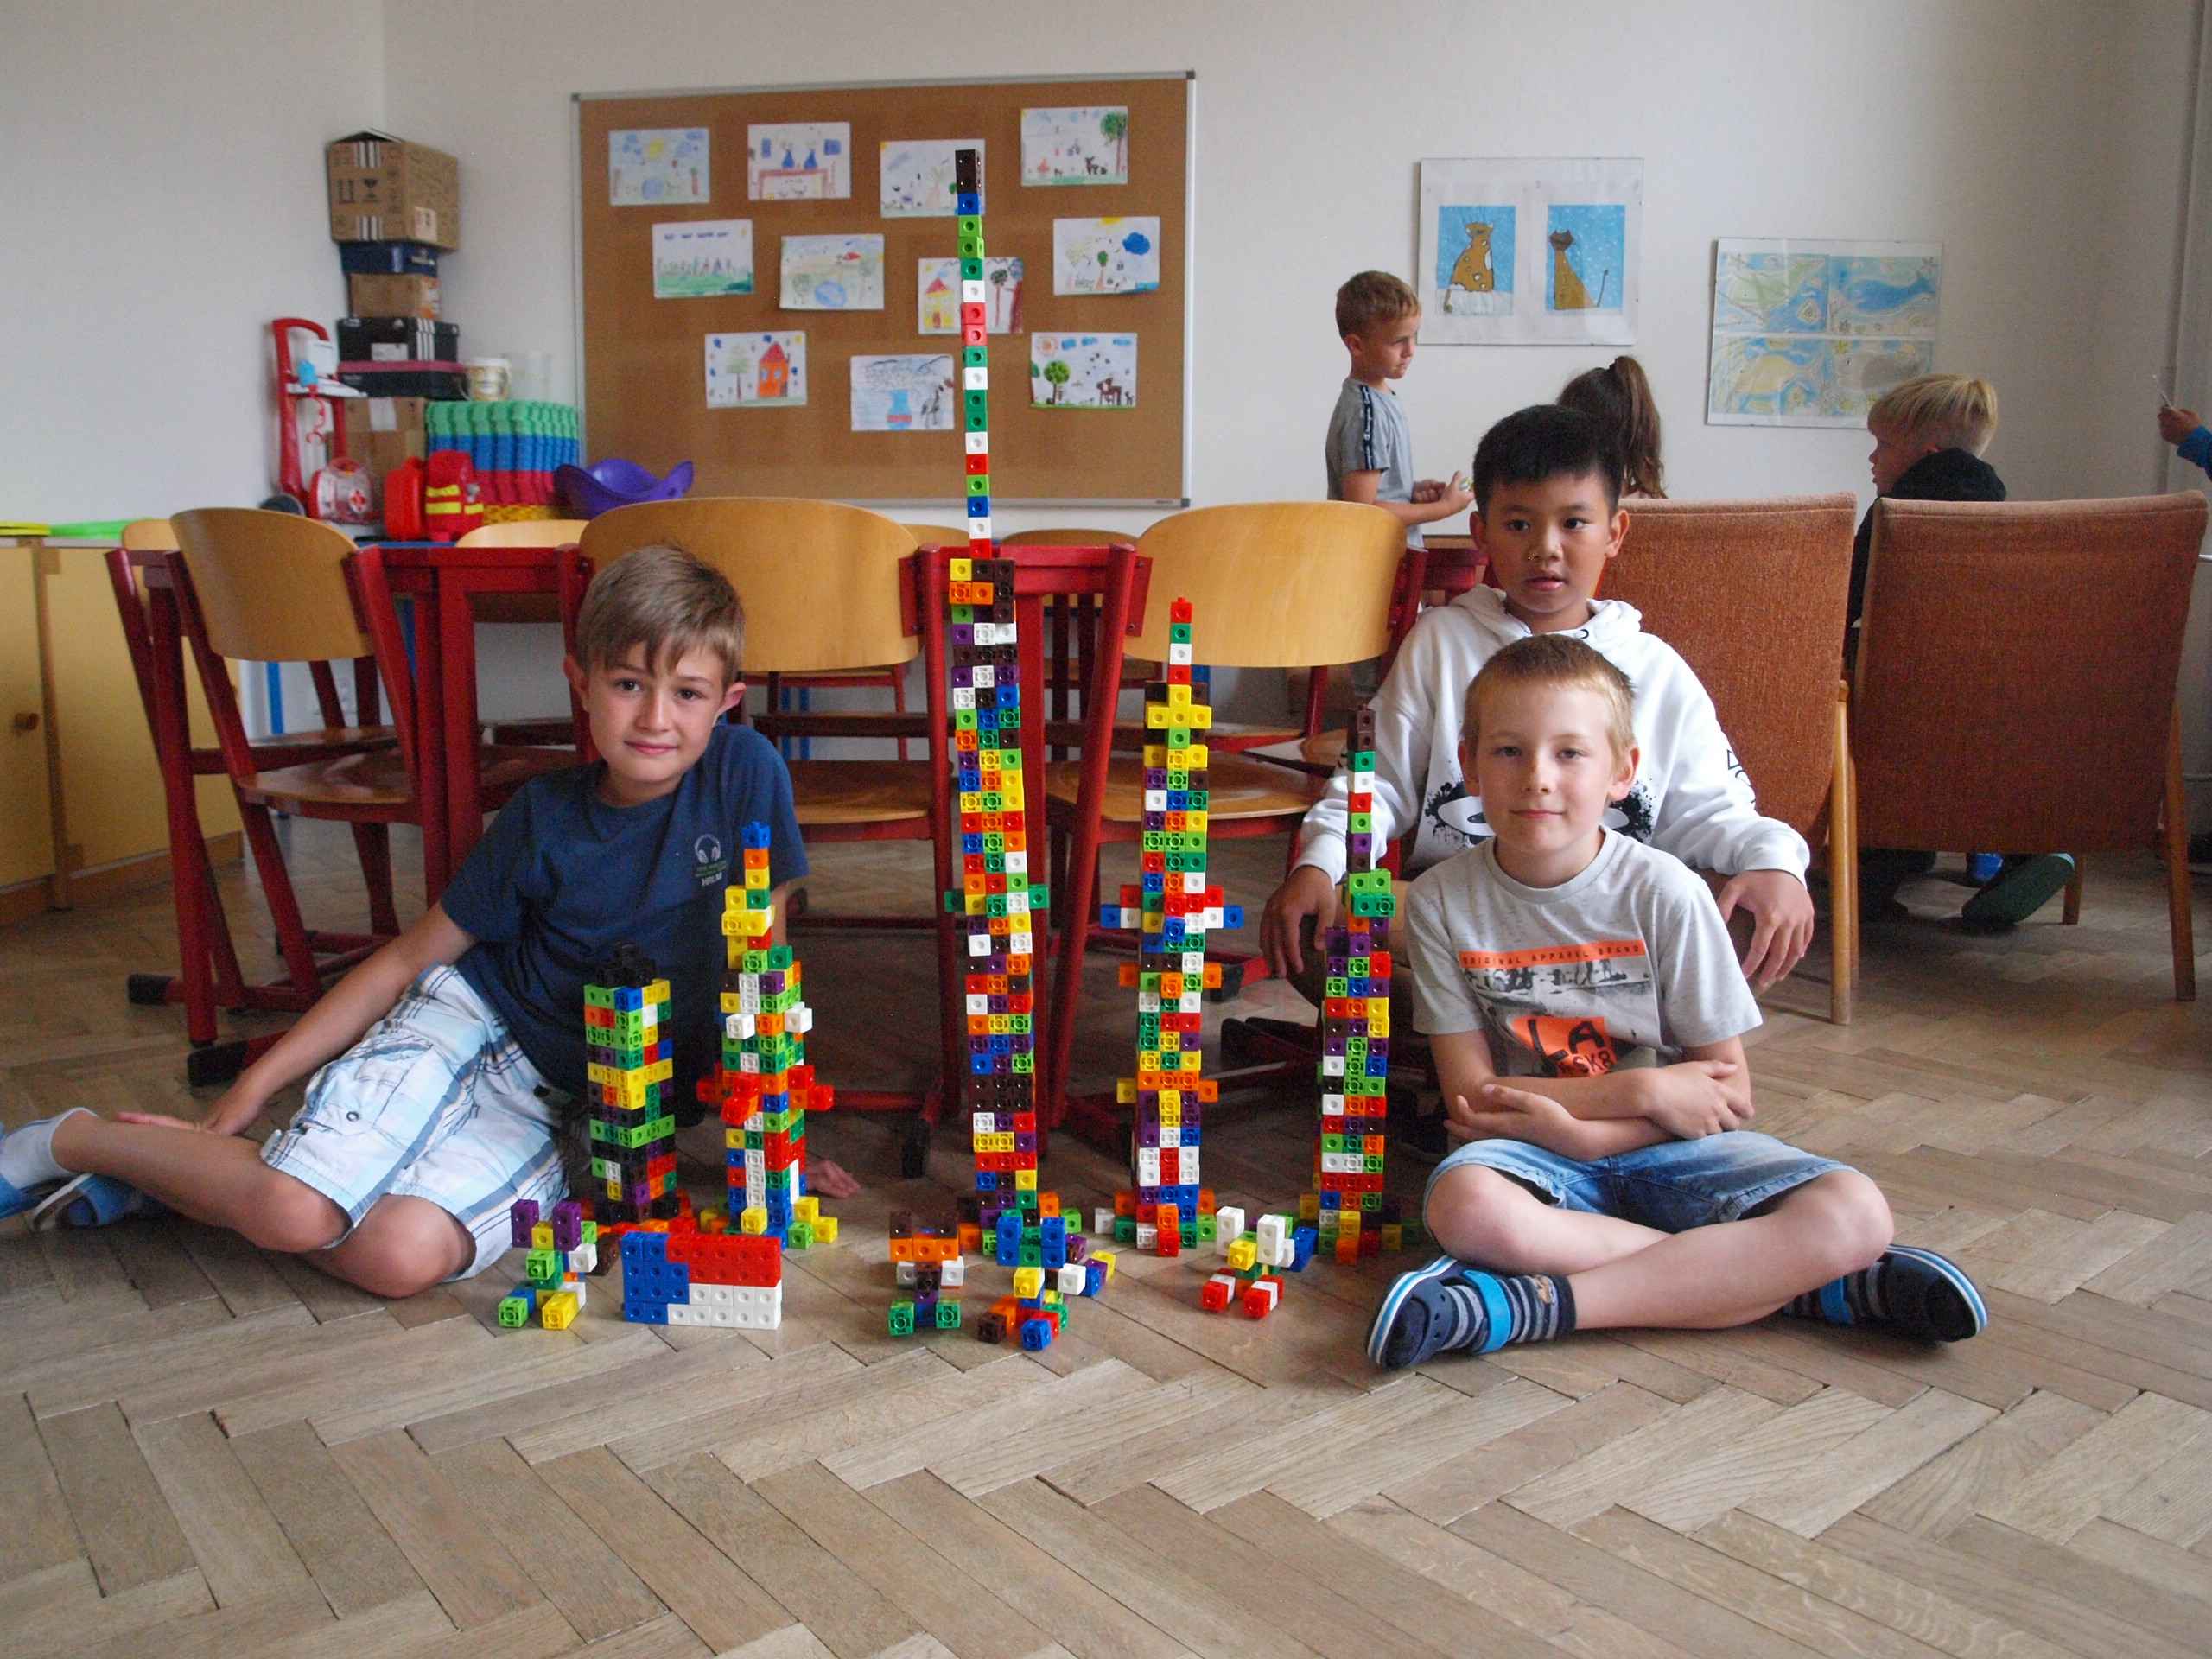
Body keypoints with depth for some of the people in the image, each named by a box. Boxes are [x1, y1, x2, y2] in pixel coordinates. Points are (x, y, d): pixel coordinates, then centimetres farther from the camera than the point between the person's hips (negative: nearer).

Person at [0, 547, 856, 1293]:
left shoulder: (743, 772, -12)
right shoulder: (545, 818, -11)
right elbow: (412, 955, -1)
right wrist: (254, 1083, -2)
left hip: (561, 1101, 1)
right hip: (465, 1018, -1)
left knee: (400, 1257, -26)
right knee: (294, 1210, -26)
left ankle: (186, 1180, 1)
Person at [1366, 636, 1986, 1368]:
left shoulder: (1665, 894, -7)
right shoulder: (1441, 901, -6)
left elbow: (1728, 1094, -4)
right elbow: (1471, 1093, -6)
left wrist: (1574, 1128, -18)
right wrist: (1645, 1091, -14)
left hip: (1667, 1149, 1)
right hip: (1537, 1152, 0)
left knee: (1854, 1213, -23)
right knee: (1464, 1205, -36)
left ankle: (1538, 1303, -29)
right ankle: (1797, 1282, -25)